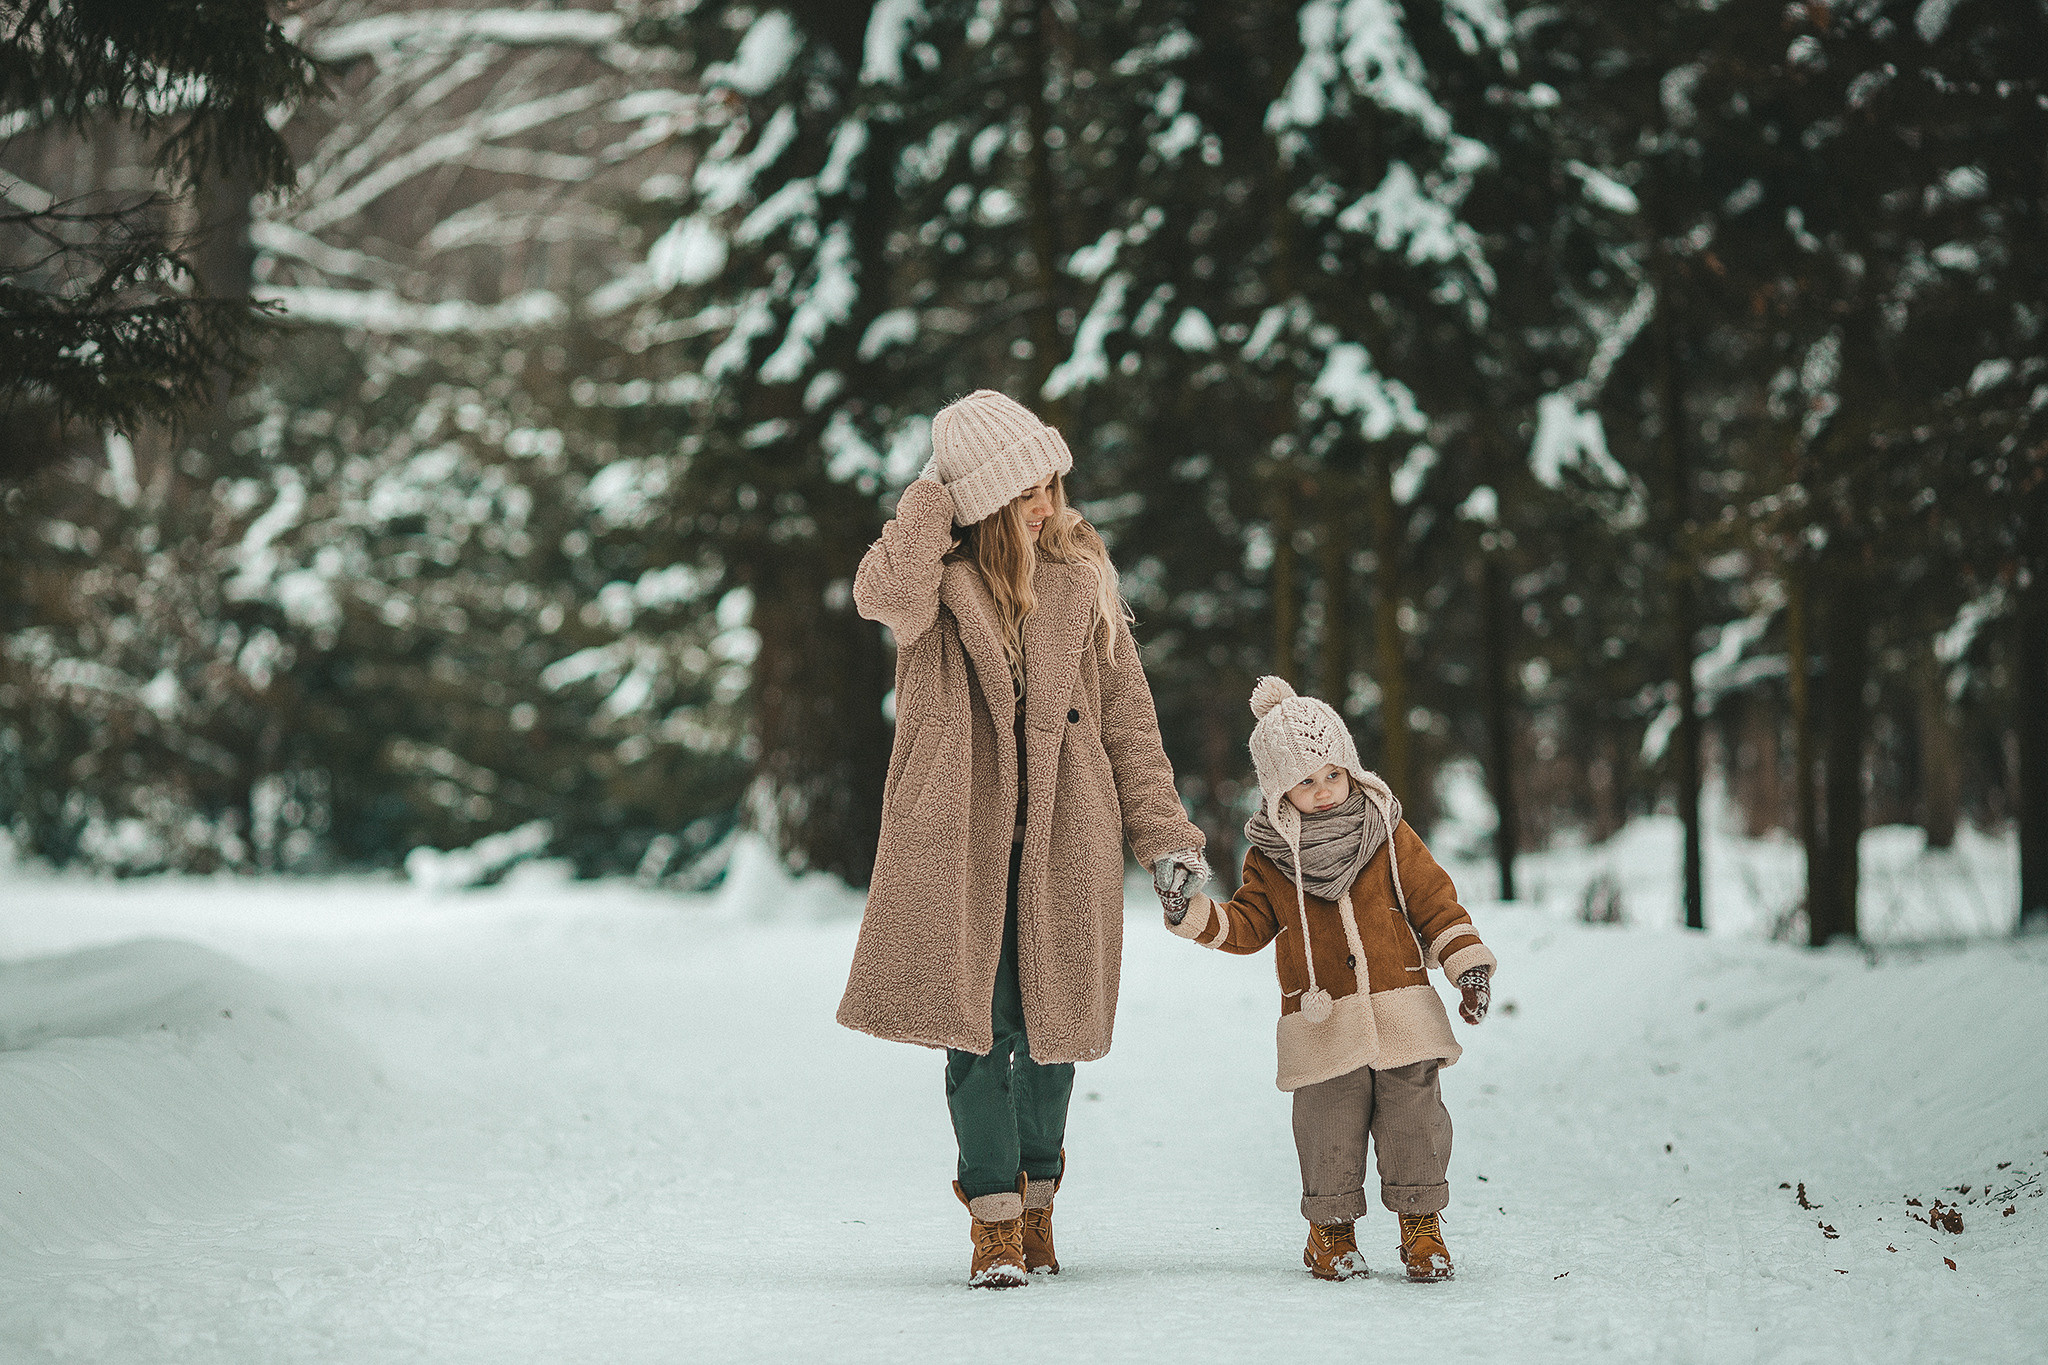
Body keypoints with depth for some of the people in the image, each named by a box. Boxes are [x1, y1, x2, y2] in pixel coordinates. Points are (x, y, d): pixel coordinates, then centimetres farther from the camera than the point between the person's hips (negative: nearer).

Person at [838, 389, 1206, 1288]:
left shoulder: (1081, 577, 7)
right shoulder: (937, 570, -1)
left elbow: (1124, 710, 10)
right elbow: (885, 598, -26)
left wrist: (1161, 828, 6)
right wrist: (935, 495, -15)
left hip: (1063, 834, 2)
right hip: (959, 833, -2)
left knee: (1051, 1020, 6)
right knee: (975, 1020, -6)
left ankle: (1036, 1199, 23)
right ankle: (995, 1218, 3)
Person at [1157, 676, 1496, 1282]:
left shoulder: (1391, 838, 5)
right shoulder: (1269, 860, 4)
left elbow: (1436, 904, 7)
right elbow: (1247, 925, 9)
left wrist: (1468, 965, -2)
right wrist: (1193, 914, -7)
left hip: (1402, 1014, 1)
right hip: (1321, 1024, 0)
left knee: (1413, 1120, 1)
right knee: (1329, 1129, 1)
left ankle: (1421, 1222, 15)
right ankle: (1332, 1228, 17)